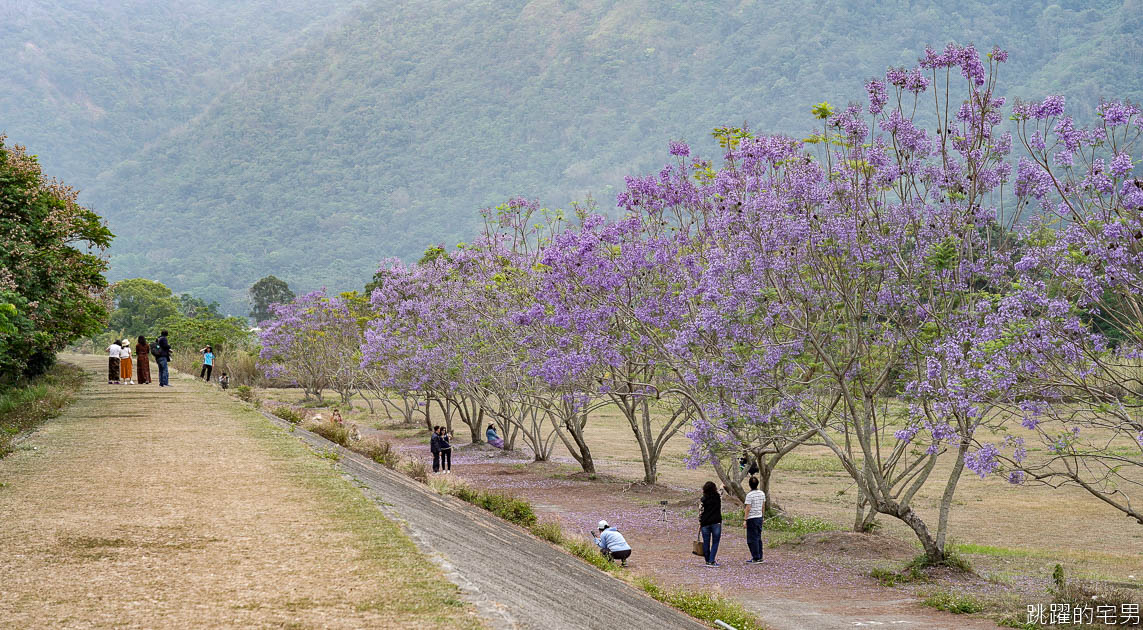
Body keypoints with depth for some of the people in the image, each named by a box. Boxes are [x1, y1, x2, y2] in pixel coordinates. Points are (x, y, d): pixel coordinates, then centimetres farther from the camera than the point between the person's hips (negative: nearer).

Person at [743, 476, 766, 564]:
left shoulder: (749, 495, -15)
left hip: (752, 518, -7)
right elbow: (763, 506, 13)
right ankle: (760, 557, 17)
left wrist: (745, 520, -11)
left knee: (752, 539, -1)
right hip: (759, 517, 7)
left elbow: (748, 508, -16)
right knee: (758, 538, 14)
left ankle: (755, 558, 0)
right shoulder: (762, 493, 5)